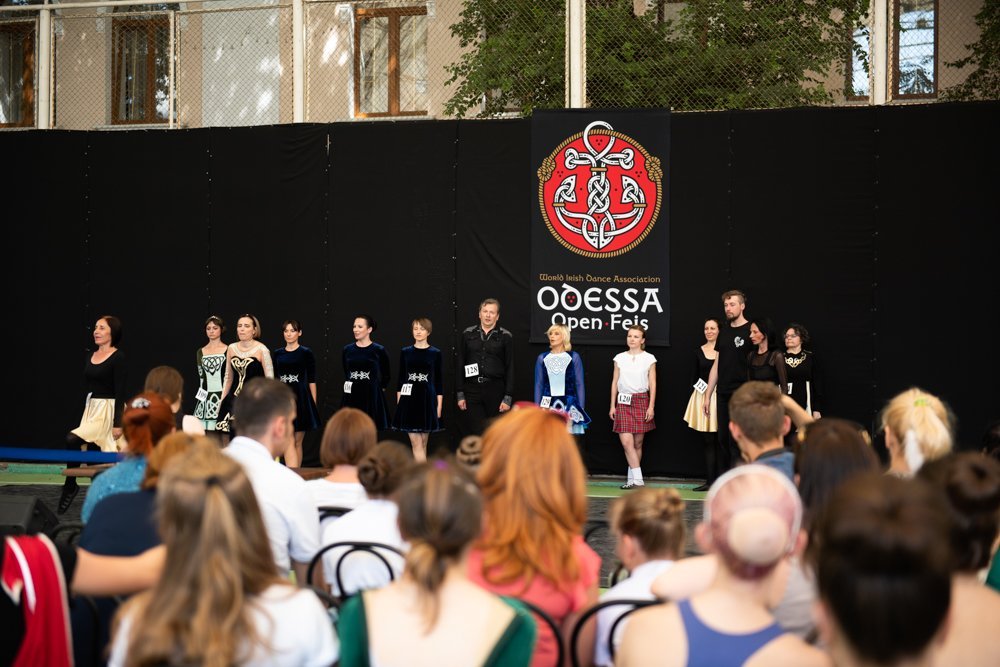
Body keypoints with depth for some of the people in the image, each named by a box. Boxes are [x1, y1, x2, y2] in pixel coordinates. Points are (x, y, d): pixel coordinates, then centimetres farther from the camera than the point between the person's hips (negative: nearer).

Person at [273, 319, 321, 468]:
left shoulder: (306, 353, 0)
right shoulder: (277, 354, 8)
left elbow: (312, 381, 0)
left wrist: (314, 405, -3)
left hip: (301, 399, -1)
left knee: (298, 442, 6)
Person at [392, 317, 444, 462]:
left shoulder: (435, 353, 2)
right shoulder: (405, 352, 5)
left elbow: (439, 380, 3)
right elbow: (401, 378, 8)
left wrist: (439, 405, -1)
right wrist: (398, 402, 3)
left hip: (427, 400, 0)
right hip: (409, 400, 0)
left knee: (423, 443, 6)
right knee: (416, 443, -5)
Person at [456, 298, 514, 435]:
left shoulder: (505, 337, 2)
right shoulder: (468, 334, 8)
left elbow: (510, 368, 0)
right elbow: (459, 366, 8)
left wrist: (508, 397, -7)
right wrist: (460, 394, 2)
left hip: (495, 390, -1)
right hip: (472, 390, 1)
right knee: (474, 434, -3)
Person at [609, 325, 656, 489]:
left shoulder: (649, 359, 3)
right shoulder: (620, 358, 9)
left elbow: (652, 384, 2)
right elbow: (615, 382, 11)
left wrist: (651, 407, -5)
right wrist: (612, 406, 7)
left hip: (641, 401, -1)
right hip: (623, 402, 1)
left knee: (638, 443, 2)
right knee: (626, 441, -12)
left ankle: (632, 478, 11)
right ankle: (637, 479, -11)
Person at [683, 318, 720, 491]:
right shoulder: (699, 352, 10)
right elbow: (694, 377, 12)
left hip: (720, 397, -3)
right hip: (702, 397, 3)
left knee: (719, 441, -2)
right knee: (708, 441, 5)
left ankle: (719, 481, 2)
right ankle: (710, 480, 9)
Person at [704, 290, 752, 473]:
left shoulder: (751, 331, -5)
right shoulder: (724, 331, 14)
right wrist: (708, 396, 14)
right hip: (723, 394, 6)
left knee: (736, 442, -8)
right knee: (723, 440, 8)